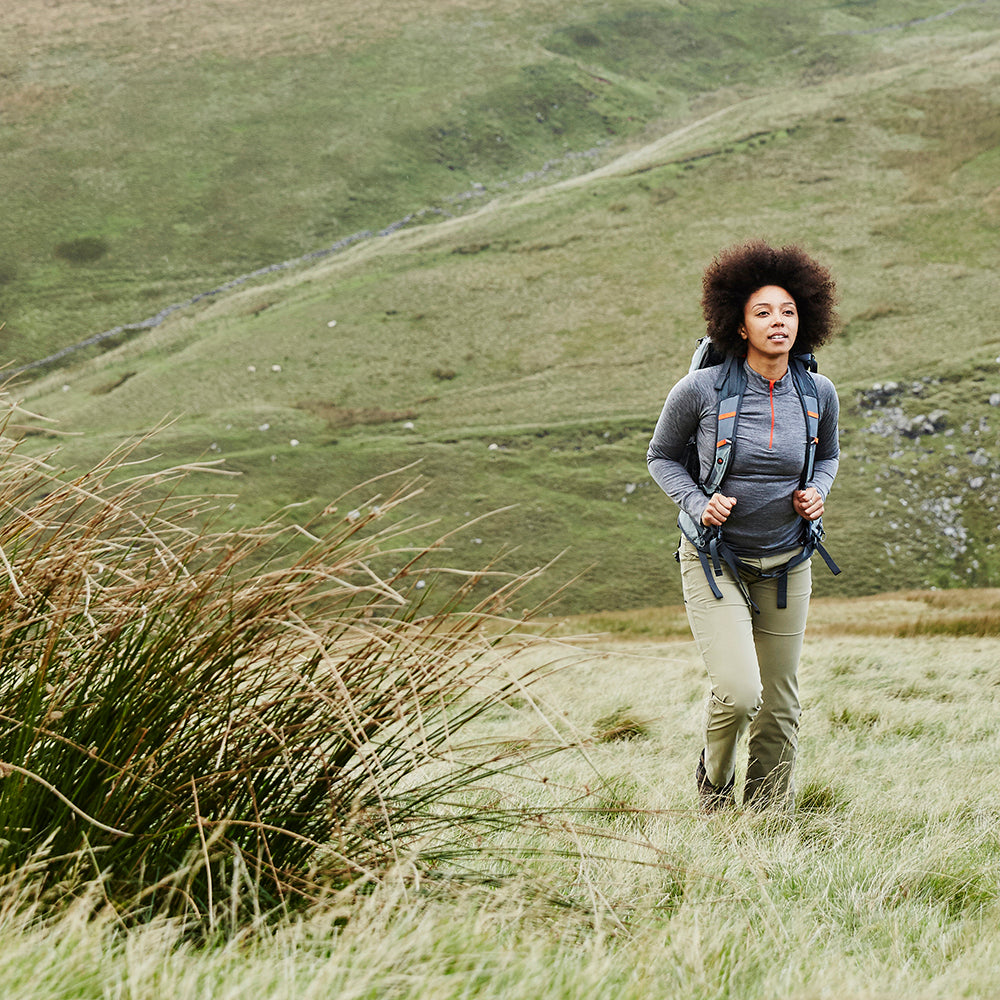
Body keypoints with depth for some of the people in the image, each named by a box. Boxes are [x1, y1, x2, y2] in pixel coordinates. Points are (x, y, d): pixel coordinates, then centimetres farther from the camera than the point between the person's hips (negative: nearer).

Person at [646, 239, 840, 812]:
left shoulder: (818, 394, -5)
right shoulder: (700, 390, -14)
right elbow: (662, 457, 2)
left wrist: (818, 492, -6)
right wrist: (698, 504, -15)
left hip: (786, 566, 3)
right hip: (714, 564, -3)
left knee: (779, 710, 7)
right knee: (739, 692, -19)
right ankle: (715, 776, 14)